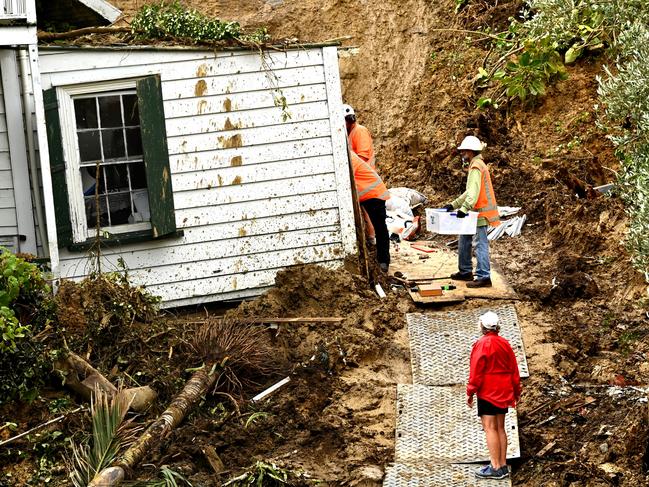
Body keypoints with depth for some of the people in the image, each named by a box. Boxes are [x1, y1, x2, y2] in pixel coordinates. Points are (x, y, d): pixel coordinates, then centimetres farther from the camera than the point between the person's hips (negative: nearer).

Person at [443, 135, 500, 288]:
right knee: (464, 239, 18)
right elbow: (469, 192, 24)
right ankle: (465, 271, 25)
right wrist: (454, 204, 20)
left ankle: (484, 277, -12)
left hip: (481, 213, -11)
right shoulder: (478, 165, 20)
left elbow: (473, 192, -26)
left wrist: (464, 208, -32)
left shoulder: (476, 167, -14)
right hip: (476, 213, 11)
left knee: (480, 244, -11)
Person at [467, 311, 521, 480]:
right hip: (503, 393, 7)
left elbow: (476, 371, -14)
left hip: (487, 392, -7)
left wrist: (470, 392, -8)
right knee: (500, 428, 12)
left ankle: (496, 467, -12)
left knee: (490, 428, -8)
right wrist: (516, 391, 21)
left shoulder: (482, 344, -12)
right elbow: (514, 370, 13)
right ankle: (503, 465, 13)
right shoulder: (505, 344, 9)